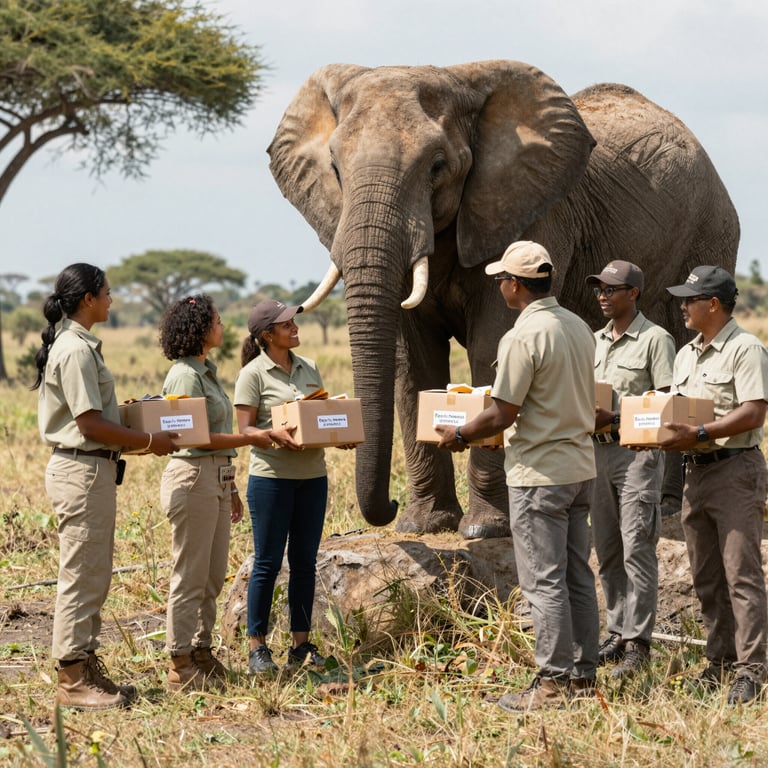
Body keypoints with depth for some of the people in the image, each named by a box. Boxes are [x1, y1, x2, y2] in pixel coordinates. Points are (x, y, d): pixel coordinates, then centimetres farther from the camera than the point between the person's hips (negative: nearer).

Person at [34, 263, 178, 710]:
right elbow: (90, 423, -20)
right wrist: (149, 442, -14)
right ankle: (73, 681, -3)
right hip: (83, 470, -11)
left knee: (93, 576, 15)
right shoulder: (75, 350, -17)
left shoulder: (79, 345, 14)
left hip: (92, 468, 11)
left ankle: (86, 667, 21)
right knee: (82, 577, -6)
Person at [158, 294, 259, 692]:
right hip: (193, 476, -10)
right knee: (191, 576, -5)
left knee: (214, 574, 12)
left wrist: (230, 488, 21)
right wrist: (255, 438, -18)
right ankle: (181, 664, -1)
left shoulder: (206, 371, 17)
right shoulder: (185, 375, -13)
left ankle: (202, 651, 21)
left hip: (217, 479, 10)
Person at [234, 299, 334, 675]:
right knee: (268, 562, -2)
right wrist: (275, 434, -27)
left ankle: (301, 645, 15)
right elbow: (246, 429, -8)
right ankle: (257, 648, 4)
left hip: (312, 474, 6)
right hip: (271, 476, -6)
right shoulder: (253, 374, -5)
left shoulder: (308, 368, 13)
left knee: (304, 561, 8)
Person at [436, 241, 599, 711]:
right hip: (581, 466, 8)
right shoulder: (579, 327, 9)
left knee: (544, 582, -4)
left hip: (540, 473, -8)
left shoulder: (524, 337, -17)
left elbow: (502, 415, -18)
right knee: (577, 575, 13)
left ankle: (554, 683, -2)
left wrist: (459, 436, -1)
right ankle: (583, 675, 17)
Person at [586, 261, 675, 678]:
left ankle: (638, 643, -7)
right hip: (599, 450, 8)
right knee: (607, 550, 10)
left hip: (638, 451, -8)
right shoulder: (596, 341, 16)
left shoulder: (655, 339, -7)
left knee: (636, 549, -9)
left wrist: (616, 418, -21)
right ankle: (617, 633, 18)